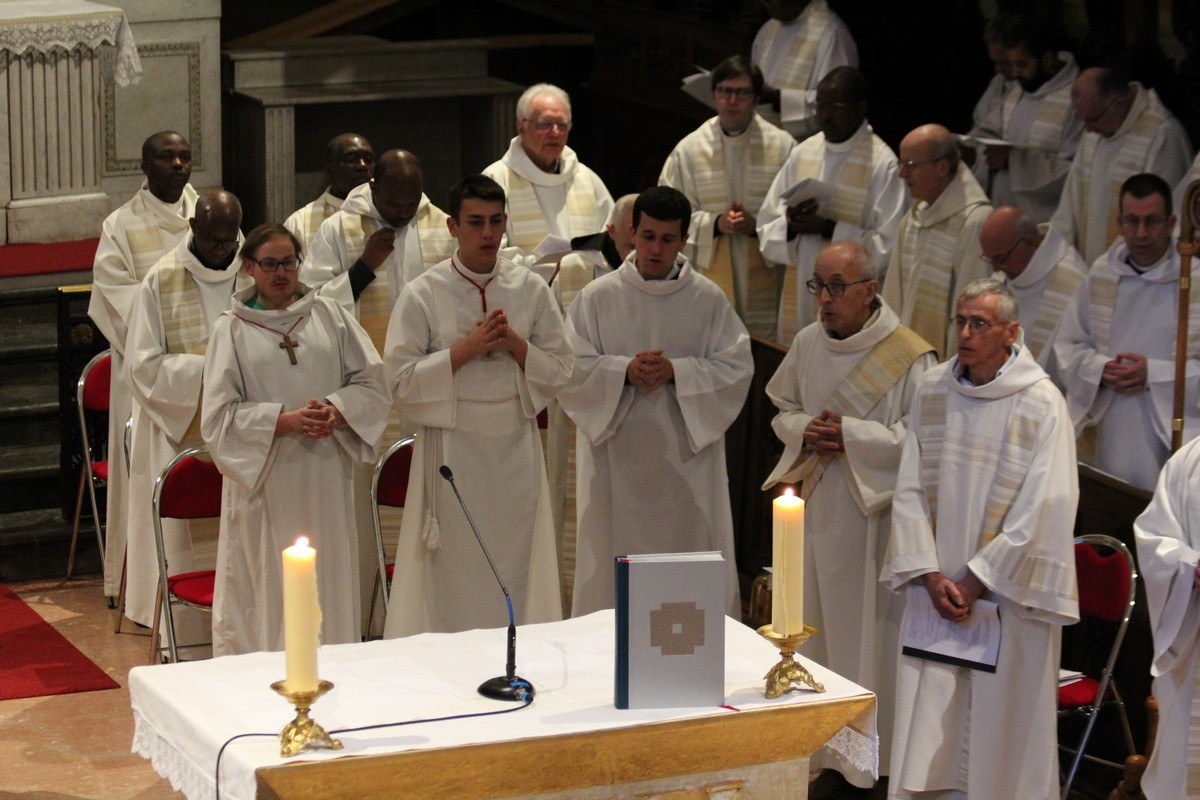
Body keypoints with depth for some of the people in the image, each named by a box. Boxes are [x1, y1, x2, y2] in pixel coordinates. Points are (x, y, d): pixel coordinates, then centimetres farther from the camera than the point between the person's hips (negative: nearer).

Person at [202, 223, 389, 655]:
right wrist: (285, 421, -16)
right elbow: (219, 414, -4)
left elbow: (372, 381, 8)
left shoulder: (329, 315, 10)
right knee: (270, 589, -3)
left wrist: (336, 410, -12)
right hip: (265, 479, -2)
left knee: (330, 582, 4)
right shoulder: (232, 329, 2)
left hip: (325, 477, 3)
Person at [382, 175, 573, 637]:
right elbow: (402, 379, -7)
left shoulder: (531, 290, 6)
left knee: (515, 563, 5)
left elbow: (561, 369, 8)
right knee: (452, 577, -1)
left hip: (515, 447, 3)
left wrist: (517, 346, -10)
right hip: (452, 447, -3)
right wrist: (466, 349, -14)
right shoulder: (423, 295, -2)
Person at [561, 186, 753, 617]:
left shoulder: (708, 299, 3)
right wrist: (623, 371, -17)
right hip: (618, 453, -1)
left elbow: (737, 366, -1)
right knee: (615, 558, 0)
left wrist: (677, 371, -14)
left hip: (687, 458, 1)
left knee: (688, 546, 2)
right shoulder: (597, 298, 2)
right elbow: (571, 368, -1)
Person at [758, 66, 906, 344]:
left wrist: (828, 228, -19)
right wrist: (791, 224, -12)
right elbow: (767, 230, 10)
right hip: (799, 298, 5)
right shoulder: (802, 153, 9)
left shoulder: (883, 164, -9)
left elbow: (888, 245, -13)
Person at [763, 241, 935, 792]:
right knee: (817, 627, 10)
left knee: (870, 626, -1)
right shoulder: (808, 344, 6)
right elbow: (783, 410, 17)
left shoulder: (908, 356, -13)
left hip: (875, 512, -6)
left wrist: (849, 434, -19)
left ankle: (874, 756, 9)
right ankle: (825, 751, 21)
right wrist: (805, 431, -6)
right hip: (817, 506, 6)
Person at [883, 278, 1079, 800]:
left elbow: (1042, 509, -12)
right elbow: (909, 491, 4)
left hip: (1007, 595, -4)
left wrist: (976, 580, -13)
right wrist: (931, 577, -6)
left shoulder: (1041, 404, -9)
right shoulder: (933, 391, 4)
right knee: (926, 729, 4)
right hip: (937, 590, 4)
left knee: (1000, 724, 2)